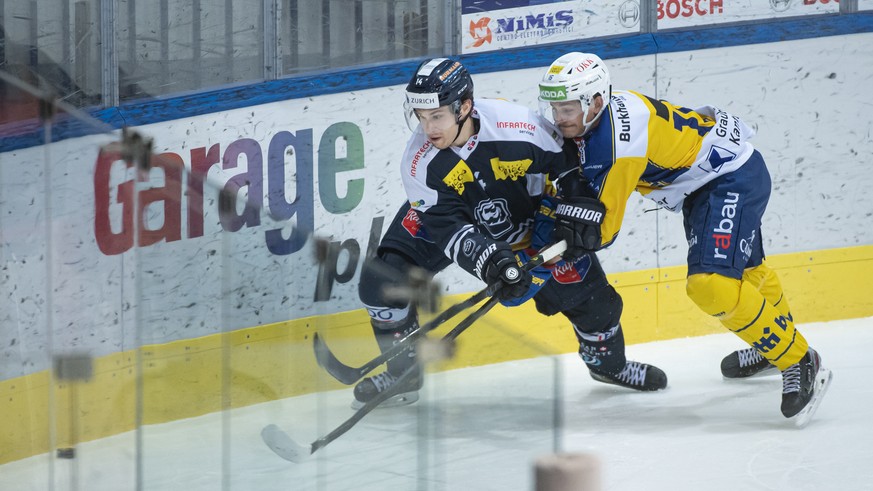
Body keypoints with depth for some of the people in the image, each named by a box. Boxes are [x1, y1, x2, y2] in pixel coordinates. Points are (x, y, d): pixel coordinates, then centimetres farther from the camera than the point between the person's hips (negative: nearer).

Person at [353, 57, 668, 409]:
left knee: (583, 285, -2)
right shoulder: (420, 164, -31)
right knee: (383, 278, -16)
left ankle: (608, 360, 30)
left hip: (526, 212, 0)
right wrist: (491, 262, -49)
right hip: (446, 213, 0)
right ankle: (403, 372, 4)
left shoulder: (520, 126, -34)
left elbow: (569, 165, -15)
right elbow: (448, 227, -34)